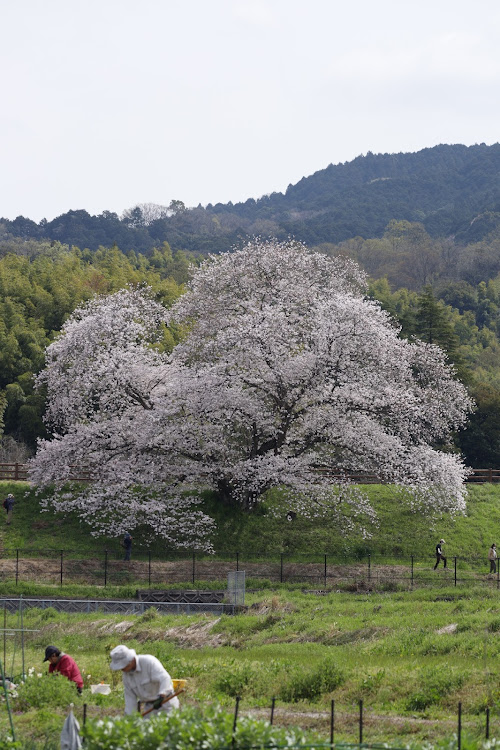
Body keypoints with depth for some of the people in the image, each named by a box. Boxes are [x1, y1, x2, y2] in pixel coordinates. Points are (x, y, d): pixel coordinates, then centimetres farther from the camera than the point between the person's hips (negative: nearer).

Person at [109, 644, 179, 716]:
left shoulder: (149, 662, -22)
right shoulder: (125, 674, -2)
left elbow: (165, 678, -34)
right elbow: (130, 697, 3)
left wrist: (161, 697, -49)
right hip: (149, 706, 6)